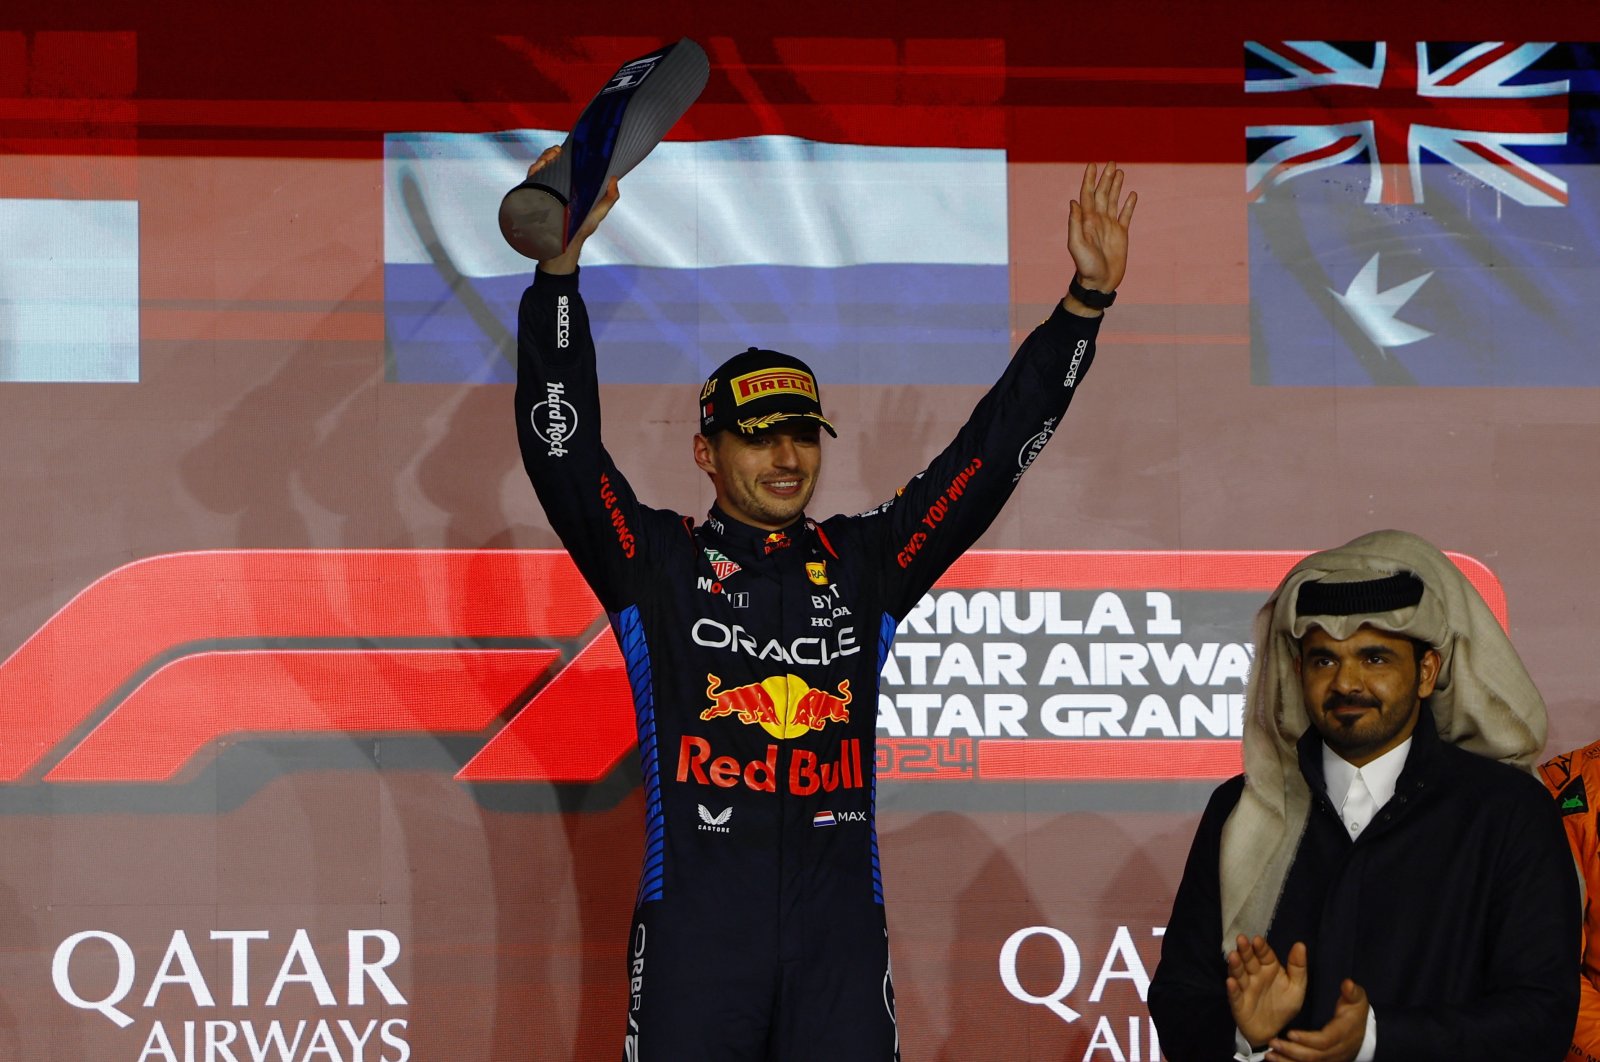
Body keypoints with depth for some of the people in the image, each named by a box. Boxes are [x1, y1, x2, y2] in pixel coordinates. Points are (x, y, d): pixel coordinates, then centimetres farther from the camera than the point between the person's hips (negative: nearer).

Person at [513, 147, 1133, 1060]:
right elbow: (561, 442, -5)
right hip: (695, 922, -3)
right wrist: (559, 266, -16)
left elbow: (994, 449, 13)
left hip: (840, 925, 3)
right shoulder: (657, 563, 5)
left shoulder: (866, 564, 14)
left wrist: (1085, 302, 6)